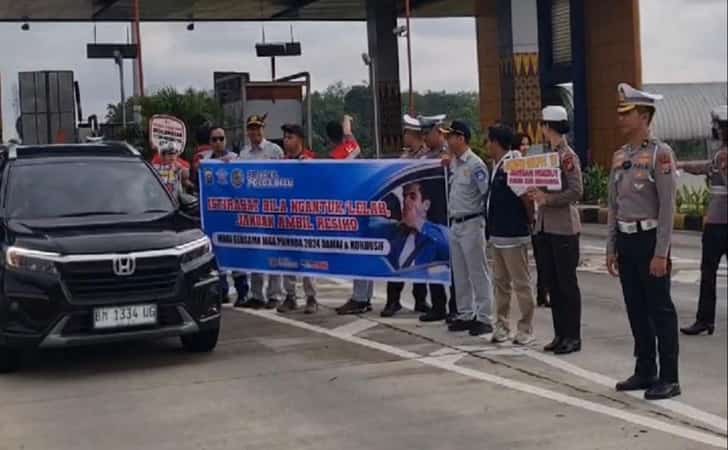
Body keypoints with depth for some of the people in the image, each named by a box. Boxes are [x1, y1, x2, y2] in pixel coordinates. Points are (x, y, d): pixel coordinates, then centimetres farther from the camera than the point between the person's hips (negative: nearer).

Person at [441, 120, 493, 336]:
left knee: (478, 273, -3)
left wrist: (481, 218, -12)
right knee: (460, 274, 14)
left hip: (471, 224, -9)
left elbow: (488, 194, -15)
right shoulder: (454, 163, 10)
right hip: (456, 223, 9)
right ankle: (465, 315, 23)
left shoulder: (475, 164, -14)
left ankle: (483, 318, 2)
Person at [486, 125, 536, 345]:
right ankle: (502, 325, 21)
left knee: (521, 283, 0)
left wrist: (531, 223, -8)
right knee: (500, 282, 14)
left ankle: (526, 329, 7)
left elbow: (527, 198, -19)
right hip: (498, 235, 10)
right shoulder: (498, 167, 11)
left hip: (513, 236, -9)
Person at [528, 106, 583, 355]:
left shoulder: (568, 156, -11)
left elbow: (576, 192, -18)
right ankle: (560, 334, 18)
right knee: (552, 283, 11)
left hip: (563, 227, -8)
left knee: (566, 283, -2)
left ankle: (573, 336, 6)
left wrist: (547, 198, -22)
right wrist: (536, 194, 1)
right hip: (545, 227, 8)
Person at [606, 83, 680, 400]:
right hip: (626, 241, 7)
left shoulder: (660, 153, -11)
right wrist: (611, 248, 12)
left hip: (649, 239, -7)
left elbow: (667, 206, -14)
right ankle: (645, 372, 22)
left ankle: (669, 379, 6)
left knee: (660, 311, -1)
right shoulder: (619, 156, 11)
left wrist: (661, 254, -17)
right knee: (636, 310, 12)